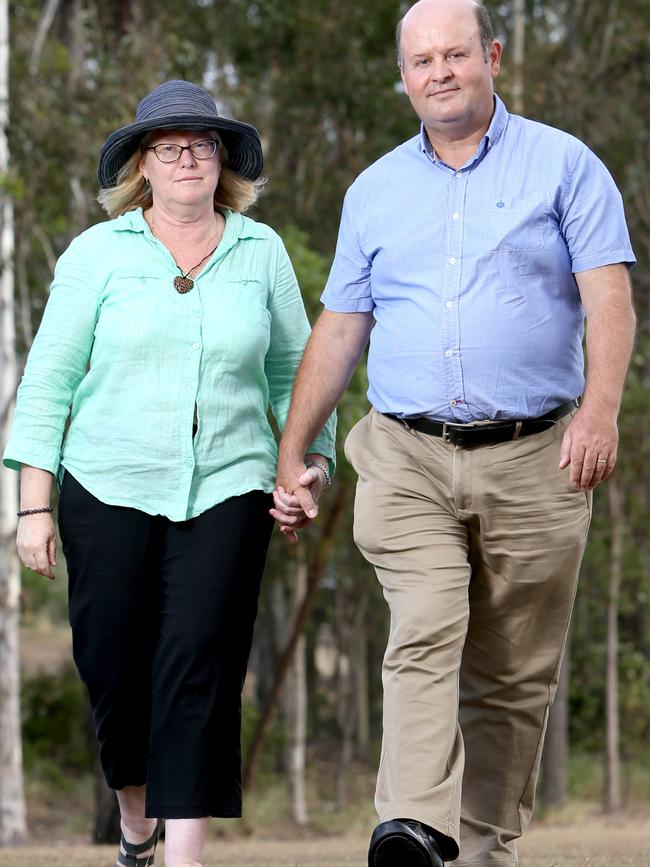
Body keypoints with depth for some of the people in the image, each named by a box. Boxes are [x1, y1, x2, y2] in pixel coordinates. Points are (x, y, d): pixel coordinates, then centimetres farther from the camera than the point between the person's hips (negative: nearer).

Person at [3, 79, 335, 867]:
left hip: (226, 491, 0)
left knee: (199, 670, -10)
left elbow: (294, 371, 16)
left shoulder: (261, 252, 7)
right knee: (113, 670, 3)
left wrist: (313, 457, 3)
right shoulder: (99, 253, 3)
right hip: (110, 489, 0)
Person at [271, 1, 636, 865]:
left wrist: (601, 408, -22)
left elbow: (609, 301, -5)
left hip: (533, 462, -1)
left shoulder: (564, 166, 5)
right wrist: (291, 458, 16)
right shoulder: (376, 191, 15)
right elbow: (337, 332, 18)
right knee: (424, 639, -18)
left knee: (514, 675, 4)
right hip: (408, 460, 1)